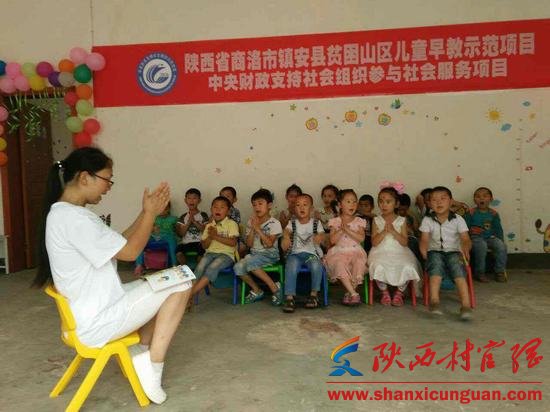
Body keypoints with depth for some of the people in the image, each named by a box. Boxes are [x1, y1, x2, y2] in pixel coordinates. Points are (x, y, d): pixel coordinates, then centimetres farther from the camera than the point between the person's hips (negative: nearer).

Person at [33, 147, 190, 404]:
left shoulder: (61, 212, 9)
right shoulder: (74, 217, -24)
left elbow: (118, 244, 11)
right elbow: (130, 251, -20)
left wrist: (146, 213, 5)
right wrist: (151, 213, -8)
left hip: (91, 309, 10)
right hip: (97, 321, -10)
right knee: (180, 285, -9)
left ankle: (143, 352, 15)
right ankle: (152, 364, 0)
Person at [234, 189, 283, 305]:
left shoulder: (274, 223, -4)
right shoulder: (251, 222, 9)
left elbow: (269, 244, -16)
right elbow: (249, 244, 4)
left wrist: (258, 228, -14)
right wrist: (252, 228, -7)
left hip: (270, 254, -5)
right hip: (254, 253, 5)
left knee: (250, 263, -33)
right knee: (238, 267, -22)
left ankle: (274, 287, -17)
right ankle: (256, 290, 0)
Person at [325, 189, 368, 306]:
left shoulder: (359, 221, 11)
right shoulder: (335, 221, 9)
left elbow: (361, 238, -5)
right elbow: (333, 240, -3)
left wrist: (348, 229, -13)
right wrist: (341, 229, -13)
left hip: (356, 251, 1)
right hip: (339, 252, -1)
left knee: (359, 263, -31)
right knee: (340, 264, -34)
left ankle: (349, 293, -17)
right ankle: (354, 294, -28)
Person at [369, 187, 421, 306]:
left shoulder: (401, 220, 6)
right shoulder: (377, 220, 6)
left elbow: (405, 242, -2)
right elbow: (374, 242, -2)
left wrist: (393, 231, -15)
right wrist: (384, 231, -15)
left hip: (399, 253, 1)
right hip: (381, 253, 0)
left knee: (408, 267, -28)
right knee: (379, 267, -32)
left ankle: (399, 292, 1)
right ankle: (385, 292, -1)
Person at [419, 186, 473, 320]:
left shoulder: (458, 220, 3)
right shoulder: (427, 220, 4)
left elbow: (466, 239, -8)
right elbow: (424, 240, -5)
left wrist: (465, 248, -32)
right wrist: (424, 251, -27)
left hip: (453, 252, 0)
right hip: (435, 252, 0)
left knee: (457, 263, -32)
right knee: (436, 261, -33)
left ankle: (465, 305, -38)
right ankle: (434, 301, -44)